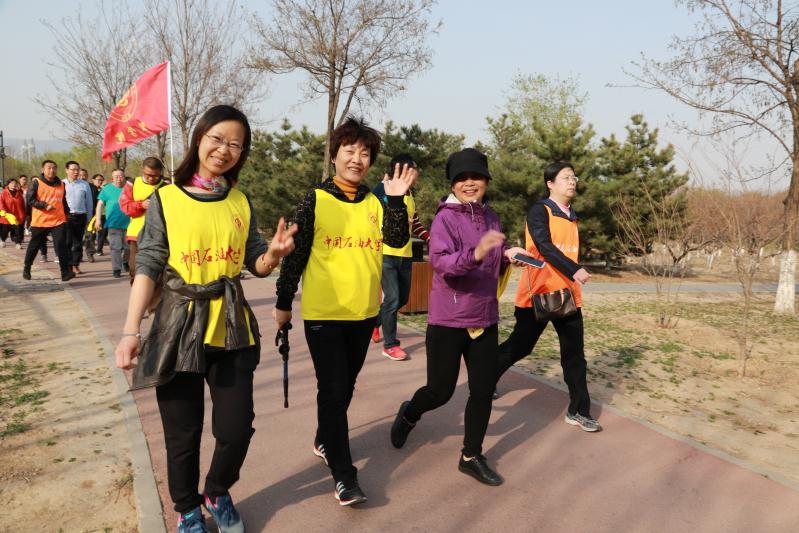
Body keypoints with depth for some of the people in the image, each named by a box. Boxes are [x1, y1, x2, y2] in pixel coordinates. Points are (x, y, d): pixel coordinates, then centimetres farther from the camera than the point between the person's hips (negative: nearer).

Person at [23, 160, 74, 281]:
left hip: (58, 221, 2)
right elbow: (30, 199, -8)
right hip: (39, 221, -1)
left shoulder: (61, 184, 11)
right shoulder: (36, 183, -2)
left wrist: (67, 213, 15)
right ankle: (26, 269, 31)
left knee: (61, 245, -13)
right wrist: (45, 205, -18)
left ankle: (65, 272, -16)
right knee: (34, 246, 12)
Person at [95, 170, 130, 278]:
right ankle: (116, 269, 2)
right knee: (116, 247, -4)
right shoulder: (107, 189, 5)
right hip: (113, 223, -2)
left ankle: (125, 262, 33)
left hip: (128, 223, 2)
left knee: (128, 247, 7)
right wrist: (98, 220, -6)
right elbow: (100, 204, 3)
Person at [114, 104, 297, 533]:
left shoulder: (241, 203, 7)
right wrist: (131, 330, -13)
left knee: (237, 428, 4)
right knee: (182, 434, 8)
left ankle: (217, 493, 35)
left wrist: (275, 253, -14)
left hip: (232, 330, 3)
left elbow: (257, 266, 9)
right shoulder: (165, 199, -2)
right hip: (179, 328, -2)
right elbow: (148, 268, -5)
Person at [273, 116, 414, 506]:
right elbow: (295, 253, -4)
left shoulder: (375, 202, 5)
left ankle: (325, 442, 40)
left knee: (345, 386, 18)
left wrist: (396, 200, -20)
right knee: (333, 390, -2)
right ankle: (343, 474, 8)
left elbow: (397, 240, -8)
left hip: (364, 312, 5)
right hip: (323, 313, -4)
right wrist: (283, 303, -2)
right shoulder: (315, 200, -6)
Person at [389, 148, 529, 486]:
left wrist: (507, 257, -3)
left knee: (484, 390, 7)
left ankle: (471, 456, 25)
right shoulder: (446, 217, -13)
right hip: (448, 320, -5)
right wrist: (474, 255, -44)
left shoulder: (490, 216, 7)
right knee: (440, 391, 6)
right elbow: (441, 263, -27)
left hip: (484, 319, 6)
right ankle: (409, 414, 39)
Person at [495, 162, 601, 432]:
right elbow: (544, 246, -22)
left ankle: (578, 411, 12)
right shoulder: (539, 210, -8)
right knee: (519, 346, 4)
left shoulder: (572, 217, 15)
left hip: (568, 294, 7)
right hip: (539, 293, -6)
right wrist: (574, 270, -33)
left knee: (574, 354, 4)